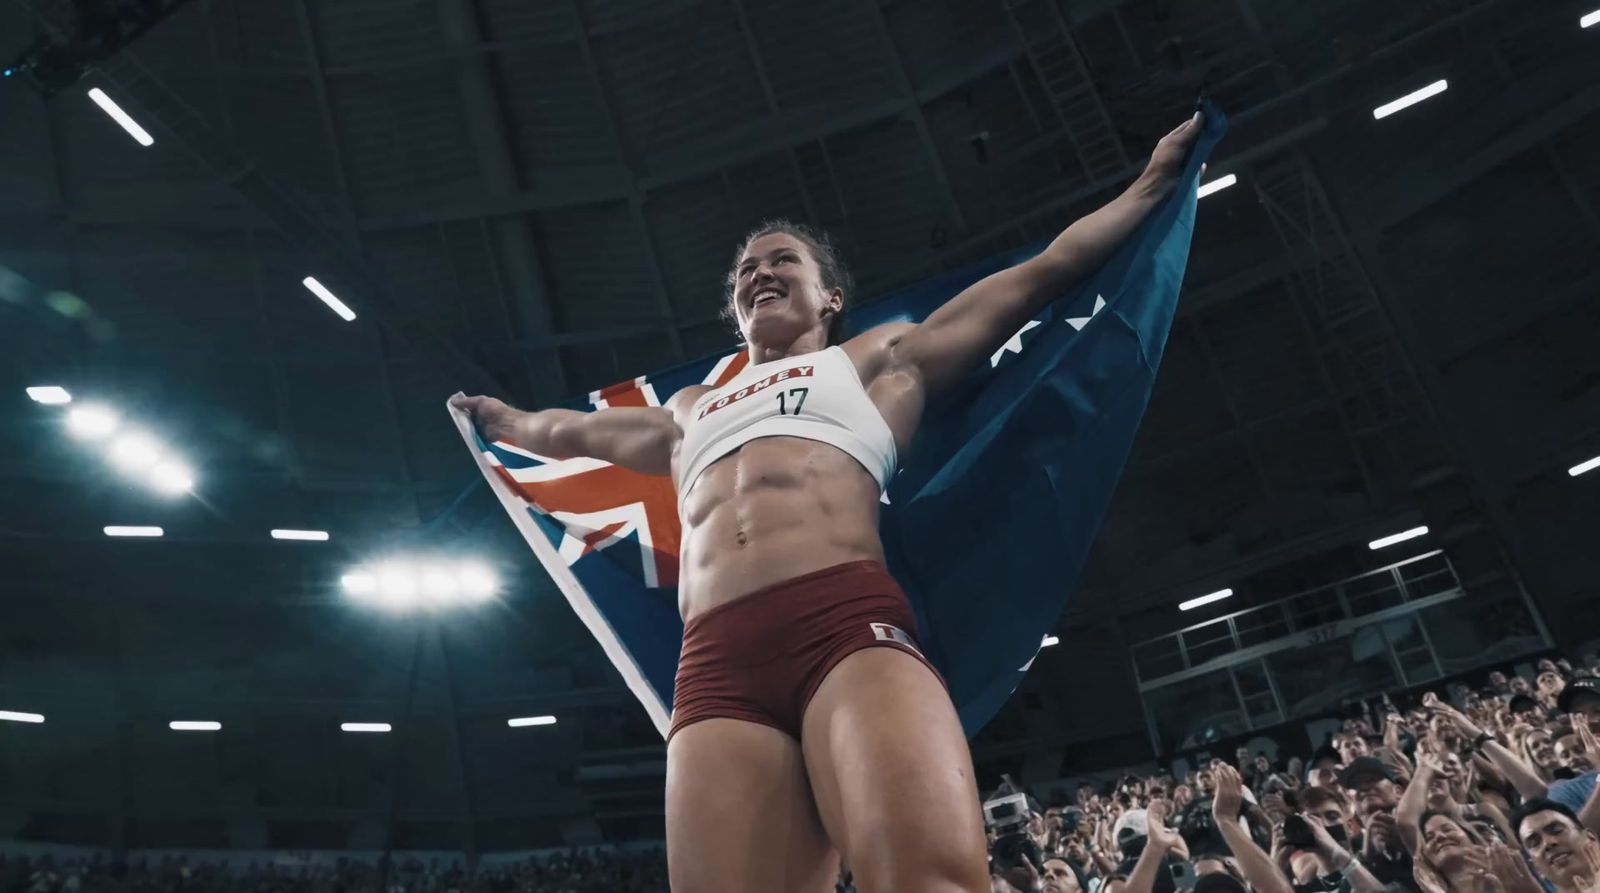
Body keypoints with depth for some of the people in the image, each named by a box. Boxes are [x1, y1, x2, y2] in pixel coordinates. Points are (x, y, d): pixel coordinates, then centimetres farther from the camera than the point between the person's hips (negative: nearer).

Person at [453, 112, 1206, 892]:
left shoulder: (880, 358, 26)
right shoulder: (689, 413, 37)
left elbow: (1044, 272, 31)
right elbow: (571, 432, 56)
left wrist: (1152, 182, 37)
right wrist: (512, 422, 72)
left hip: (849, 626, -3)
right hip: (716, 667, 4)